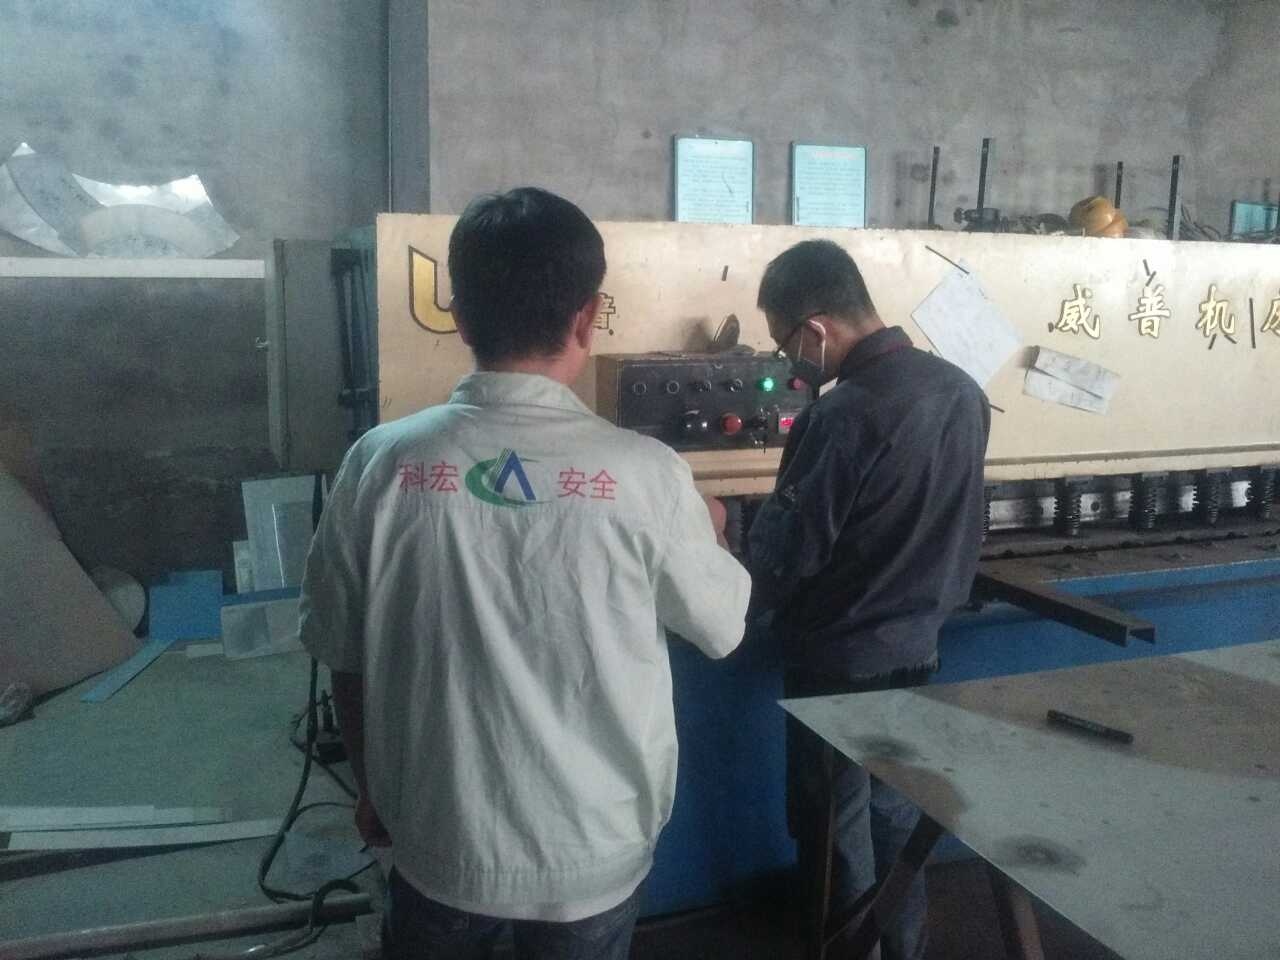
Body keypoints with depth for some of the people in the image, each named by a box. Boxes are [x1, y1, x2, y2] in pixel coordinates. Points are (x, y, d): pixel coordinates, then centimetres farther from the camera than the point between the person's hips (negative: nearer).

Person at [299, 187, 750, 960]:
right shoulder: (644, 473, -19)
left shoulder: (380, 465, -14)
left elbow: (343, 657, -3)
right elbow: (722, 628, -3)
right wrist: (709, 531, 17)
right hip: (593, 849, -1)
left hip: (438, 838, 1)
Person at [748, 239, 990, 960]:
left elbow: (783, 555, -20)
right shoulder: (963, 390, -3)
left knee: (836, 826, 12)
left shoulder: (843, 417, -27)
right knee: (896, 810, 23)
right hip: (917, 647, 8)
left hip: (841, 662, -7)